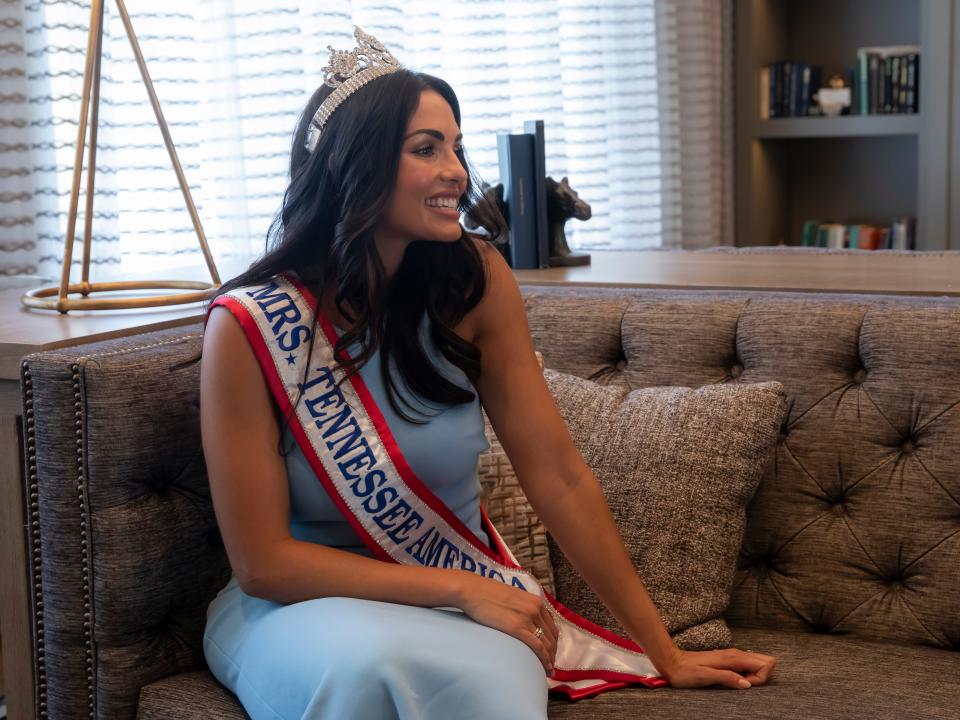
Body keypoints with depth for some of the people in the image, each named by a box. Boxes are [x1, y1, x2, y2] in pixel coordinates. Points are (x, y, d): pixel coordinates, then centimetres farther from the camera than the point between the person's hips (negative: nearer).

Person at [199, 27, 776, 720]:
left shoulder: (475, 280, -11)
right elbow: (265, 561, -14)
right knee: (369, 663, -37)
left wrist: (666, 654, -5)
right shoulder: (250, 325, -18)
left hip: (466, 590, 2)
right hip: (303, 604, -1)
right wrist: (460, 587, -21)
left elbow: (559, 476, -7)